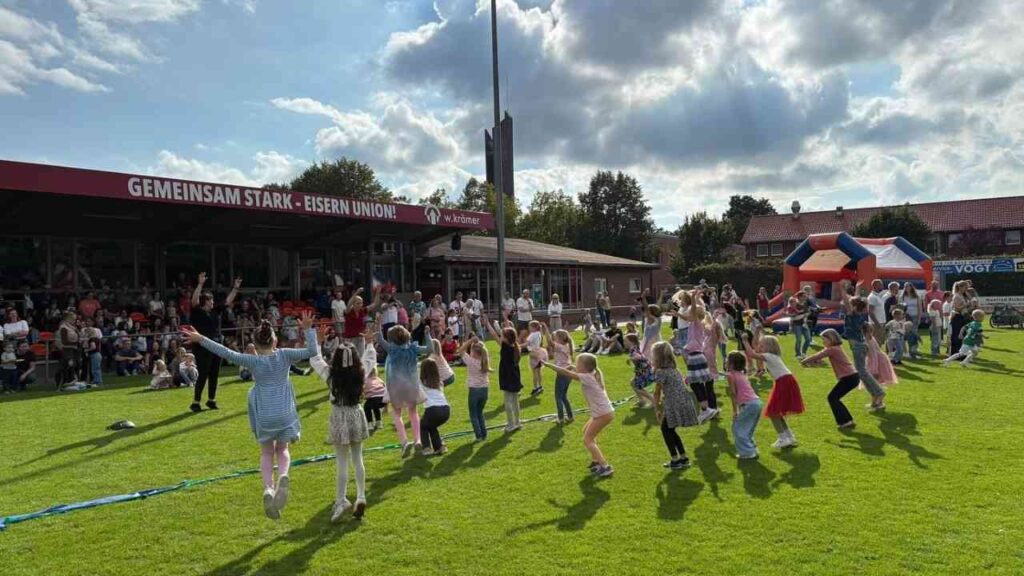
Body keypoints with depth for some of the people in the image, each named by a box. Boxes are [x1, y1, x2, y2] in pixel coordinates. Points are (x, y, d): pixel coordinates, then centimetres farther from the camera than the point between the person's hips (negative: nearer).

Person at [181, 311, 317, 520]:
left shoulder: (253, 361, -8)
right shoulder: (284, 355, -5)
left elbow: (226, 353, -9)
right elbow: (312, 352, -8)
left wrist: (201, 339, -5)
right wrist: (308, 330, -2)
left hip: (264, 415, -1)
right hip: (285, 413, 1)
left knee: (266, 453, 19)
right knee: (282, 450, 19)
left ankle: (268, 488, -3)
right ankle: (283, 476, -14)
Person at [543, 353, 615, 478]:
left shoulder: (587, 377, -17)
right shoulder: (593, 375, 9)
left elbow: (566, 373, -18)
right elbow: (571, 373, 21)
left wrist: (547, 364, -13)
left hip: (603, 413, -10)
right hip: (603, 412, 10)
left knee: (588, 440, -2)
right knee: (586, 431, 24)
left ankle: (605, 467, -7)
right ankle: (596, 461, 28)